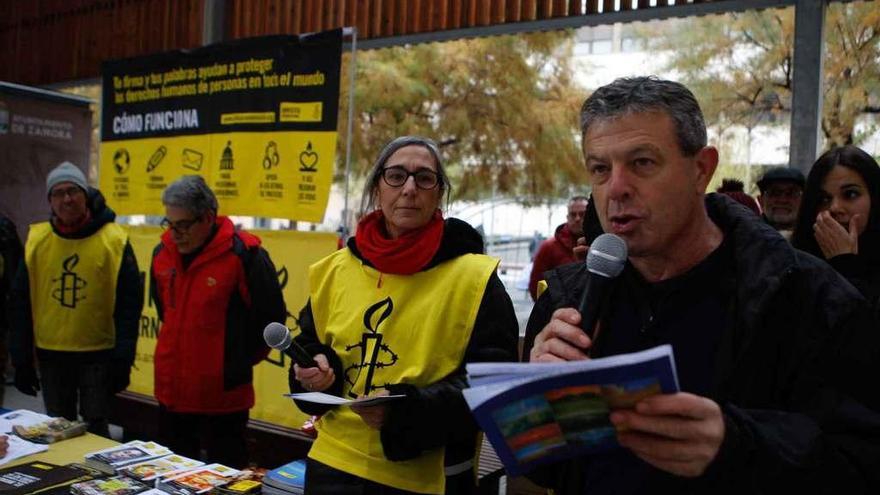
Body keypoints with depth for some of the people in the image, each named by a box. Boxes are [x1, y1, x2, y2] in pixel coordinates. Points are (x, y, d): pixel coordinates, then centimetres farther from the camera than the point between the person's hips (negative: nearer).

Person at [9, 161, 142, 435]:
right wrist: (22, 360, 3)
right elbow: (20, 304, 6)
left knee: (96, 430, 4)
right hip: (50, 355, 4)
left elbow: (128, 305, -7)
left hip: (99, 355, -3)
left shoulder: (114, 240, -9)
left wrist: (122, 360, -10)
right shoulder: (36, 240, 1)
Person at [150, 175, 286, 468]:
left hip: (224, 397, -6)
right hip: (170, 392, 6)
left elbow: (271, 320, -8)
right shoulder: (162, 252, 3)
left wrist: (237, 363, 0)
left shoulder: (244, 255, -17)